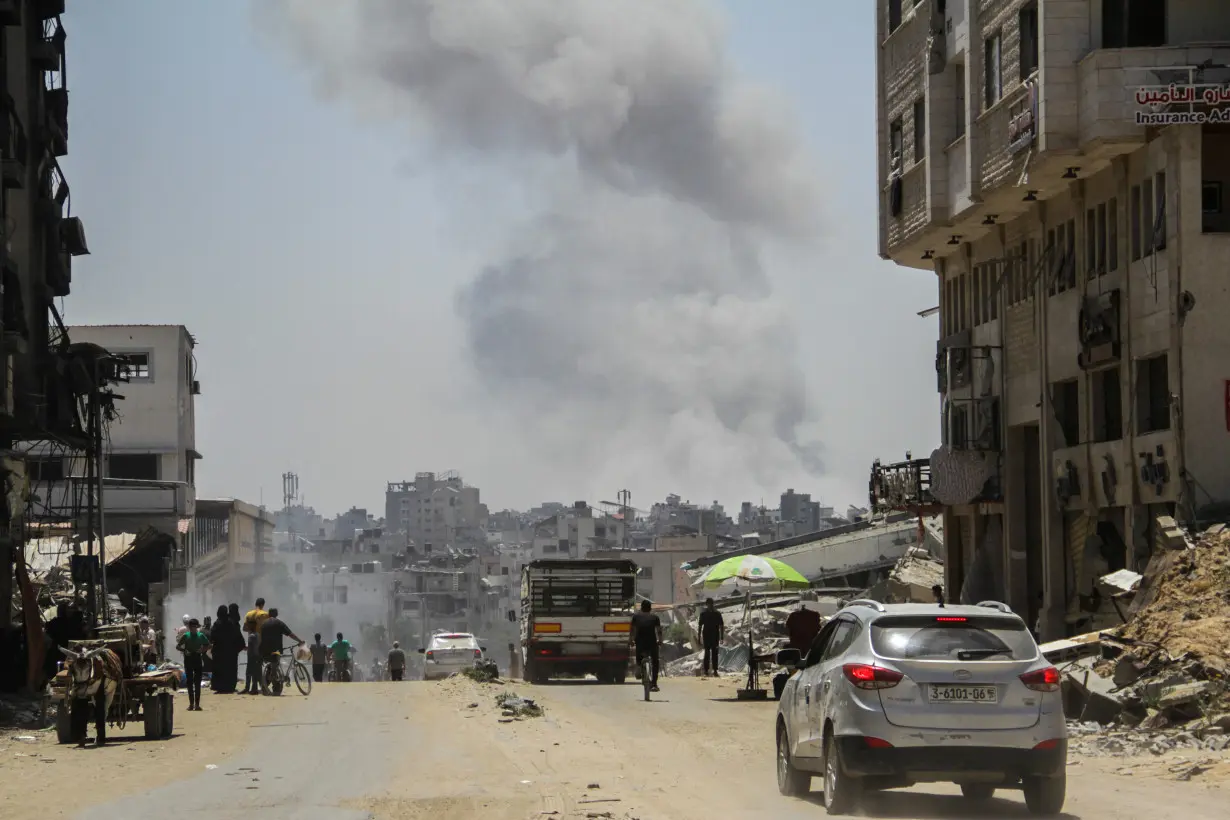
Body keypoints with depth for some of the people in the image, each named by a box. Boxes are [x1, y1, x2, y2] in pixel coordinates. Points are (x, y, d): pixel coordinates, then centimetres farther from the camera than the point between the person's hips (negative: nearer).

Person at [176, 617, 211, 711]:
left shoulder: (201, 636, 1)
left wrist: (202, 650, -11)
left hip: (198, 659, -1)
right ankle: (191, 703, 9)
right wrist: (184, 650, -14)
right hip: (188, 660, 1)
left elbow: (208, 646, 8)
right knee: (189, 682, 4)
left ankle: (197, 703, -2)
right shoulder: (186, 636, 0)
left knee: (197, 682, -3)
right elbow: (177, 646, 3)